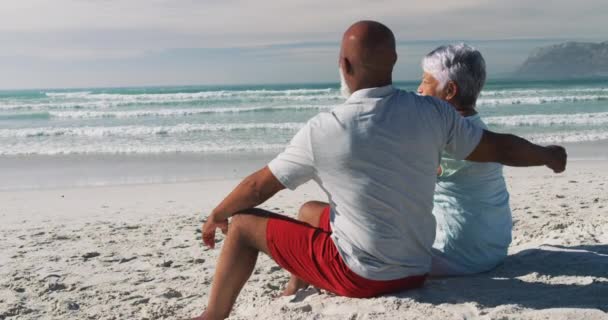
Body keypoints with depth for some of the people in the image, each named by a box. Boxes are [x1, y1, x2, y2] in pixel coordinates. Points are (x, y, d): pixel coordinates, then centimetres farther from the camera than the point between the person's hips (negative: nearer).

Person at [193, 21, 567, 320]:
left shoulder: (322, 130, -19)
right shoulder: (432, 112, -10)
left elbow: (259, 186, -6)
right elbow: (500, 147, 2)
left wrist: (216, 216, 13)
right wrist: (547, 154, 23)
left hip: (359, 275, -5)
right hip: (415, 270, 6)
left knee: (243, 224, 9)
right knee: (310, 211, 27)